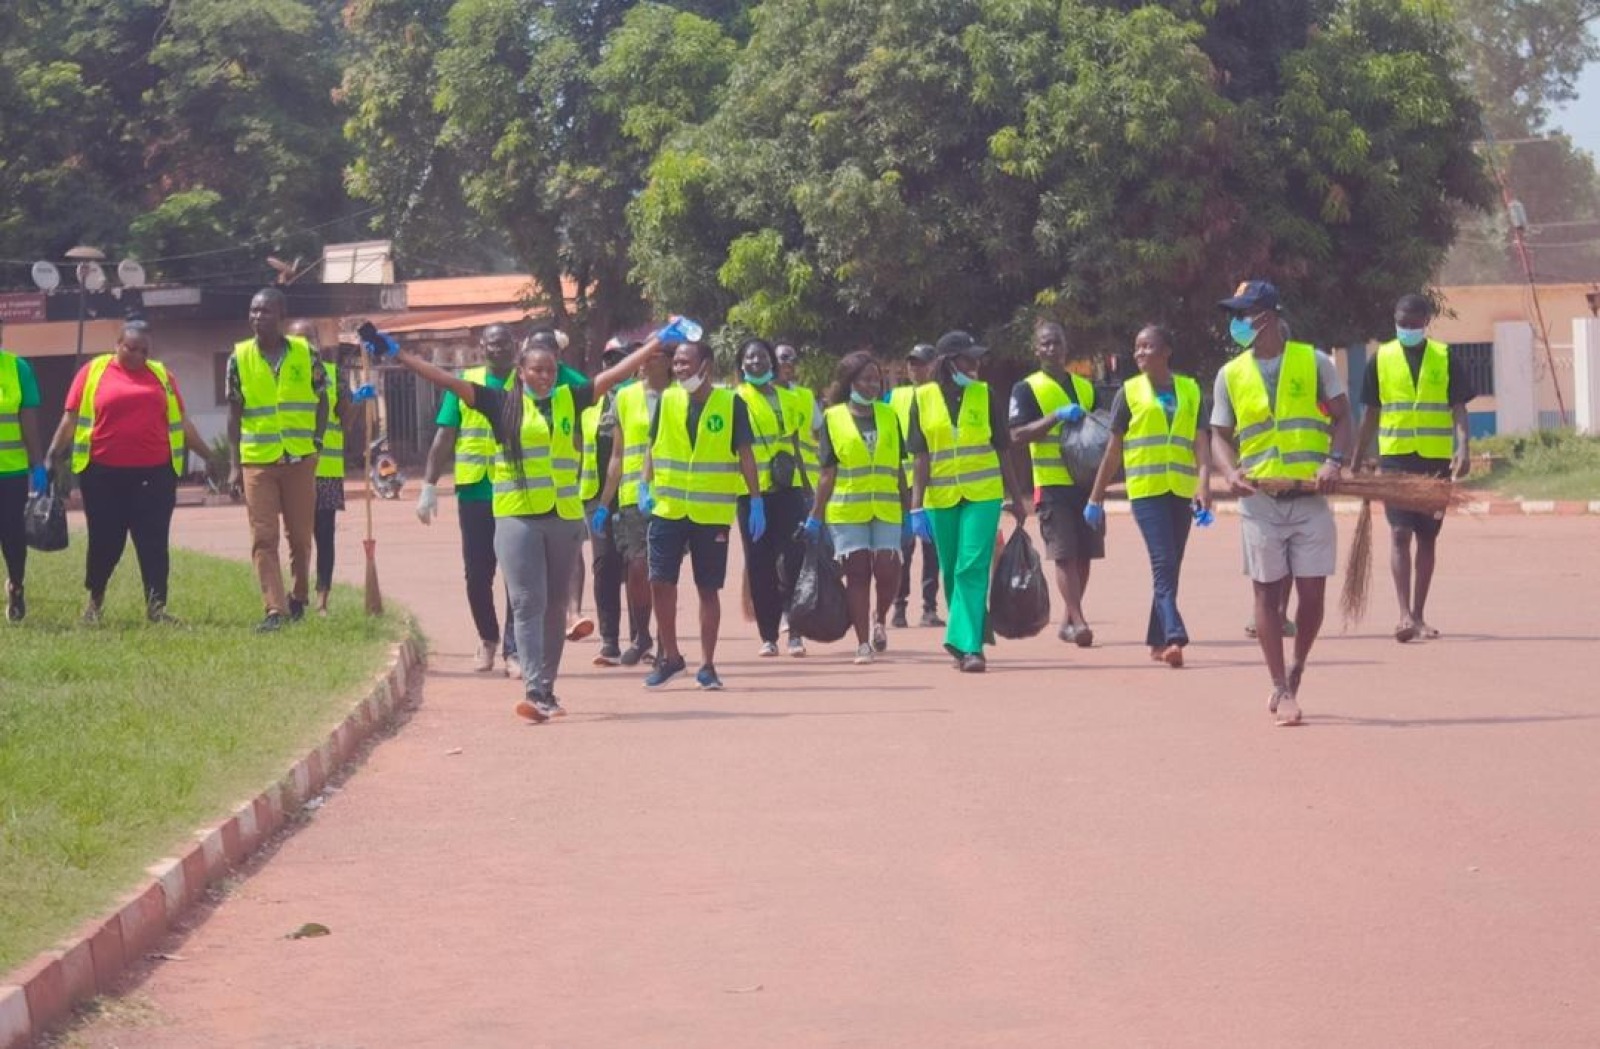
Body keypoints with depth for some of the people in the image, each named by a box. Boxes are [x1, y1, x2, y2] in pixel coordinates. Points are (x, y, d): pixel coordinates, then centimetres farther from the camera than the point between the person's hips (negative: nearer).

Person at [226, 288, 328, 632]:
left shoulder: (305, 353, -1)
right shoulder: (240, 358, 0)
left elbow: (322, 401, 11)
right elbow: (234, 413, 3)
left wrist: (317, 442, 0)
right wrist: (234, 465, -1)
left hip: (300, 460, 0)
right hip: (257, 461, 0)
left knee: (300, 536, 8)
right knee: (263, 539, -5)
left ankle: (299, 598, 27)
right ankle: (275, 609, -5)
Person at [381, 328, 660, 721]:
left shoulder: (570, 400, 10)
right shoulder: (503, 403, 3)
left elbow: (615, 374, 14)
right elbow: (447, 381, 0)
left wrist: (657, 344, 15)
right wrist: (396, 354, -4)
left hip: (564, 517, 3)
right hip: (518, 518, -3)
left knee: (554, 606, 9)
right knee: (528, 604, -9)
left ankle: (547, 690, 17)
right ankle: (534, 691, -16)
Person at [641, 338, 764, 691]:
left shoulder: (731, 404, -3)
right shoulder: (667, 402, 5)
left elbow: (745, 455, -1)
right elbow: (652, 447, 10)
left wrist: (757, 503, -5)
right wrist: (645, 486, -4)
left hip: (712, 513, -2)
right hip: (668, 509, 2)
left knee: (708, 589, 3)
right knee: (660, 581, -2)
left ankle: (707, 666, 12)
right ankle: (670, 657, 14)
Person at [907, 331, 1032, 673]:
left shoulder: (985, 395, 4)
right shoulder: (924, 399, 2)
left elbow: (1002, 451, 9)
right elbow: (922, 457, 1)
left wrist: (1017, 498, 10)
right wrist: (917, 506, -6)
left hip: (983, 495, -1)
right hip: (941, 498, 1)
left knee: (973, 569, -13)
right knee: (952, 573, 10)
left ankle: (970, 647, -17)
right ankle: (962, 640, 25)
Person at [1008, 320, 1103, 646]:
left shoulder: (1085, 387, 16)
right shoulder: (1026, 389, 0)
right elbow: (1017, 435, -11)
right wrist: (1056, 417, -19)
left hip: (1085, 481, 5)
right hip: (1052, 483, -5)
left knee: (1084, 553, 6)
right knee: (1064, 554, -11)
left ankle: (1069, 621, 17)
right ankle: (1078, 621, -16)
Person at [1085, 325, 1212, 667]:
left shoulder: (1191, 391, 8)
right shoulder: (1129, 392, 5)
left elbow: (1201, 443, 2)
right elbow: (1113, 449, 8)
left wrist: (1204, 486, -13)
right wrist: (1096, 498, 8)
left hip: (1181, 490, 3)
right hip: (1146, 489, -3)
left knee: (1170, 569, 9)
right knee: (1164, 564, -16)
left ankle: (1157, 641, 18)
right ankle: (1175, 637, -25)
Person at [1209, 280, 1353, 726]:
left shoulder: (1314, 362, 3)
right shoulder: (1230, 375, 8)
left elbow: (1341, 418, 4)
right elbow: (1220, 435, 9)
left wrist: (1334, 461, -14)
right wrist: (1230, 471, -11)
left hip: (1310, 499, -1)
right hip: (1260, 501, 1)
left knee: (1312, 593, 0)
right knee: (1267, 593, 2)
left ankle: (1296, 670, 24)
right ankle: (1281, 689, 10)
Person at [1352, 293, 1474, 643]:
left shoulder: (1445, 359, 3)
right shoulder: (1381, 360, 5)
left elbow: (1458, 409, 0)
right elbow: (1371, 416, 10)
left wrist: (1464, 447, -16)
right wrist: (1356, 463, 10)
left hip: (1436, 459, 1)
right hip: (1395, 457, -1)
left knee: (1427, 537, 8)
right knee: (1400, 532, -13)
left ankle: (1418, 616, 16)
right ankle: (1406, 615, -21)